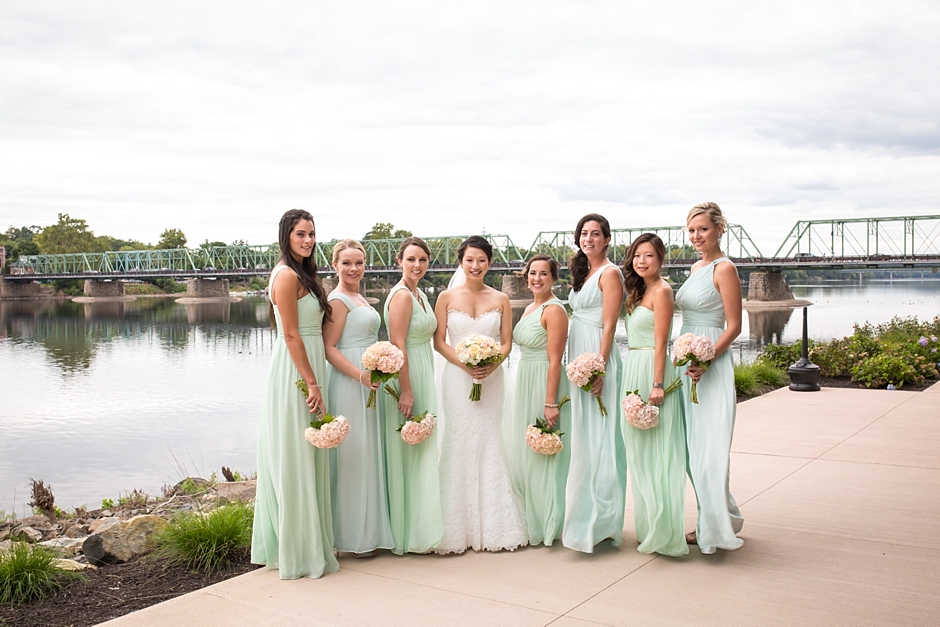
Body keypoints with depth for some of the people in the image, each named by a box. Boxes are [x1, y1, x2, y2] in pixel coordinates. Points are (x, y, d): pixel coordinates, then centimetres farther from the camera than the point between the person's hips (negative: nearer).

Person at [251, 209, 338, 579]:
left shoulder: (303, 275, 16)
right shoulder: (287, 275, -14)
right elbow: (291, 335, -18)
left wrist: (314, 381, 15)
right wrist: (312, 384, -19)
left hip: (306, 370, 10)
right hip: (295, 373, -10)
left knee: (304, 460, 14)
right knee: (294, 461, -3)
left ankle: (281, 545, 25)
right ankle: (299, 553, 6)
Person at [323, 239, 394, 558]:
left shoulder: (359, 298, 16)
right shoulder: (338, 299, -11)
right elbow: (329, 348, -17)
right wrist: (360, 374, -26)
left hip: (367, 383, 10)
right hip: (349, 384, -10)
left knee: (368, 455, 13)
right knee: (352, 456, -4)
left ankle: (368, 529, 22)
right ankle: (353, 537, 4)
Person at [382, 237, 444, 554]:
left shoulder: (420, 295, 15)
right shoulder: (401, 295, -14)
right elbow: (398, 344, -20)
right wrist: (406, 391, -24)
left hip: (422, 376, 10)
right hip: (406, 377, -10)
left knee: (420, 451, 14)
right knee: (406, 453, -3)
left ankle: (420, 526, 24)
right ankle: (408, 532, 6)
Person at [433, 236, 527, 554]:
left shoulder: (500, 299, 7)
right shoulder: (447, 297, 3)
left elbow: (506, 342, 5)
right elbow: (439, 341, 0)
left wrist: (491, 365, -14)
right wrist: (465, 363, -14)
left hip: (491, 379, 1)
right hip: (456, 379, -1)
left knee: (489, 445, 2)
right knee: (458, 446, -2)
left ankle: (492, 525, 12)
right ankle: (458, 529, 6)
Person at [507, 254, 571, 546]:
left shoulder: (554, 310, -14)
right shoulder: (529, 309, 14)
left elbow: (554, 360, -19)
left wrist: (550, 403, -22)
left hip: (544, 384, -9)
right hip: (524, 383, 9)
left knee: (541, 455, -1)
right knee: (521, 453, 14)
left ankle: (546, 524, 12)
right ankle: (530, 520, 28)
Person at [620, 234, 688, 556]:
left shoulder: (661, 291, -10)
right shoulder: (640, 291, 16)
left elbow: (661, 343, -16)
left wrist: (657, 385, -20)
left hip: (652, 371, -9)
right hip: (633, 373, 9)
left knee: (655, 452, -5)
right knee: (639, 452, 13)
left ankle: (663, 531, 3)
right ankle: (649, 526, 22)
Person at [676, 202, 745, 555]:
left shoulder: (724, 268, -9)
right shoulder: (696, 268, 16)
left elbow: (733, 326, -14)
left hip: (712, 366, -9)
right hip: (689, 365, 9)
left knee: (709, 450, -6)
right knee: (693, 449, 11)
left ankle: (717, 527, 6)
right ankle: (709, 524, 21)